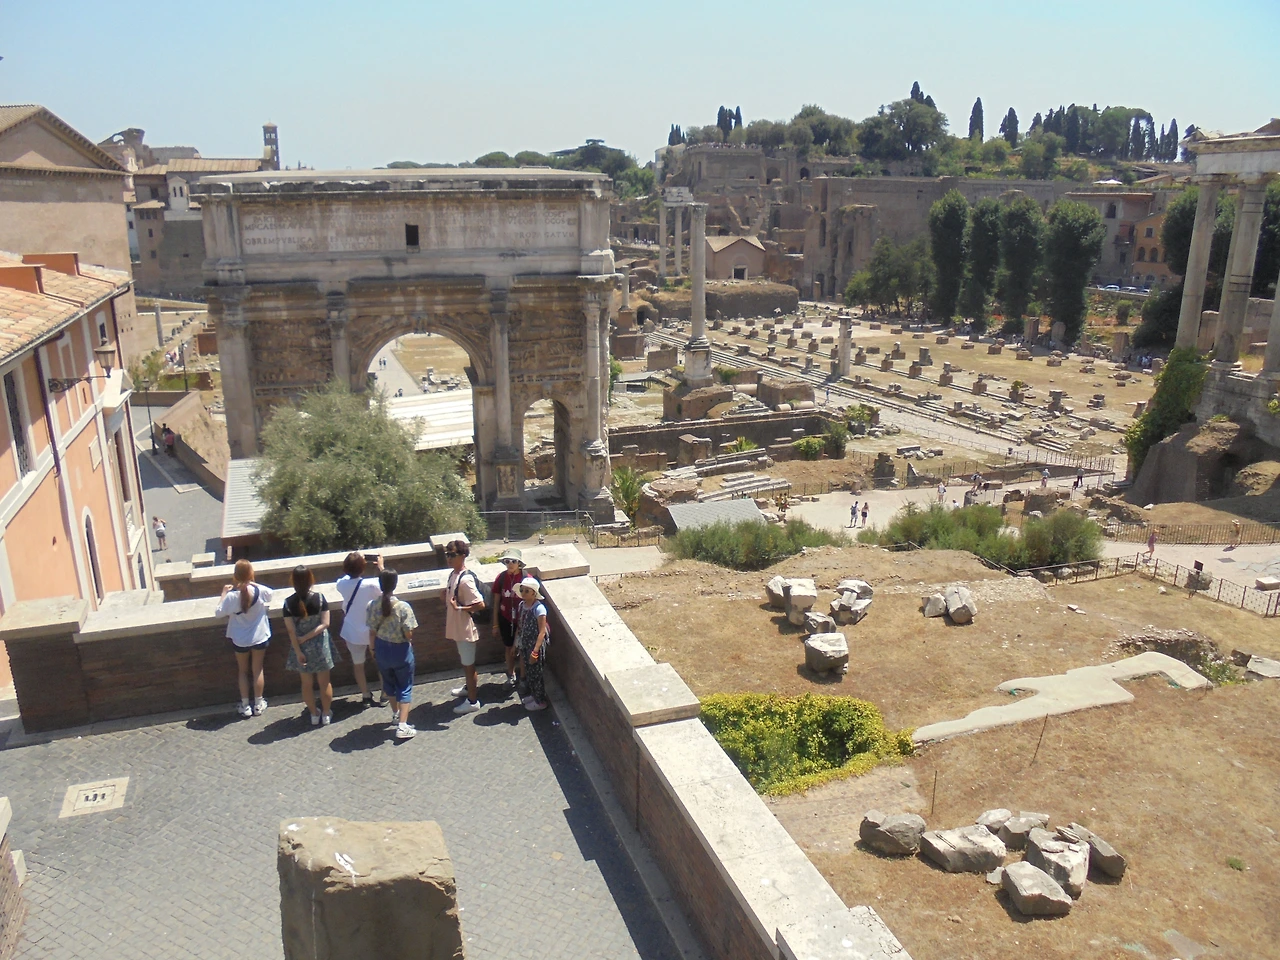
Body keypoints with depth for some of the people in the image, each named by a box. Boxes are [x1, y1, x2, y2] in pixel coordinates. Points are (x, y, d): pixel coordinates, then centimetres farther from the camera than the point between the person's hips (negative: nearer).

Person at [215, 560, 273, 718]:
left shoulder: (231, 596, -22)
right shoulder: (261, 591, -17)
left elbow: (220, 612, -8)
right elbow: (270, 593, 7)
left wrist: (224, 593, 0)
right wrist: (252, 583, 8)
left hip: (240, 640, -1)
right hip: (259, 637, 1)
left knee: (243, 671, 17)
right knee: (257, 670, 15)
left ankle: (245, 705, 24)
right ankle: (258, 704, 25)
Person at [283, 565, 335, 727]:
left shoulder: (289, 603, -14)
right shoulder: (320, 598, -15)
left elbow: (291, 631, -12)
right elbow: (325, 624, -16)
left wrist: (298, 651, -7)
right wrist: (307, 637, -12)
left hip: (301, 647, 1)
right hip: (320, 645, -1)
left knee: (307, 683, 17)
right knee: (324, 682, 15)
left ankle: (314, 715, 29)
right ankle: (326, 715, 26)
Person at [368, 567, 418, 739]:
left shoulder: (373, 606, -12)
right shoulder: (403, 607, -23)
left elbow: (372, 632, -2)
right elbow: (408, 634, -19)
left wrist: (374, 649, 13)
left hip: (382, 649, 4)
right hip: (401, 650, -4)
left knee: (389, 683, 26)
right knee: (405, 688, 9)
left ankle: (396, 715, 44)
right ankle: (402, 726, 1)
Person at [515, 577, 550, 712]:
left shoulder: (539, 608, -23)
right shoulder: (522, 605, -1)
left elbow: (542, 632, -23)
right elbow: (521, 627, 9)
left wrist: (535, 652, -27)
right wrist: (520, 646, 13)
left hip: (536, 645, -7)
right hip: (525, 644, 7)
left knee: (536, 673, 6)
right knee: (528, 672, 20)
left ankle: (541, 701, 22)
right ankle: (534, 695, 39)